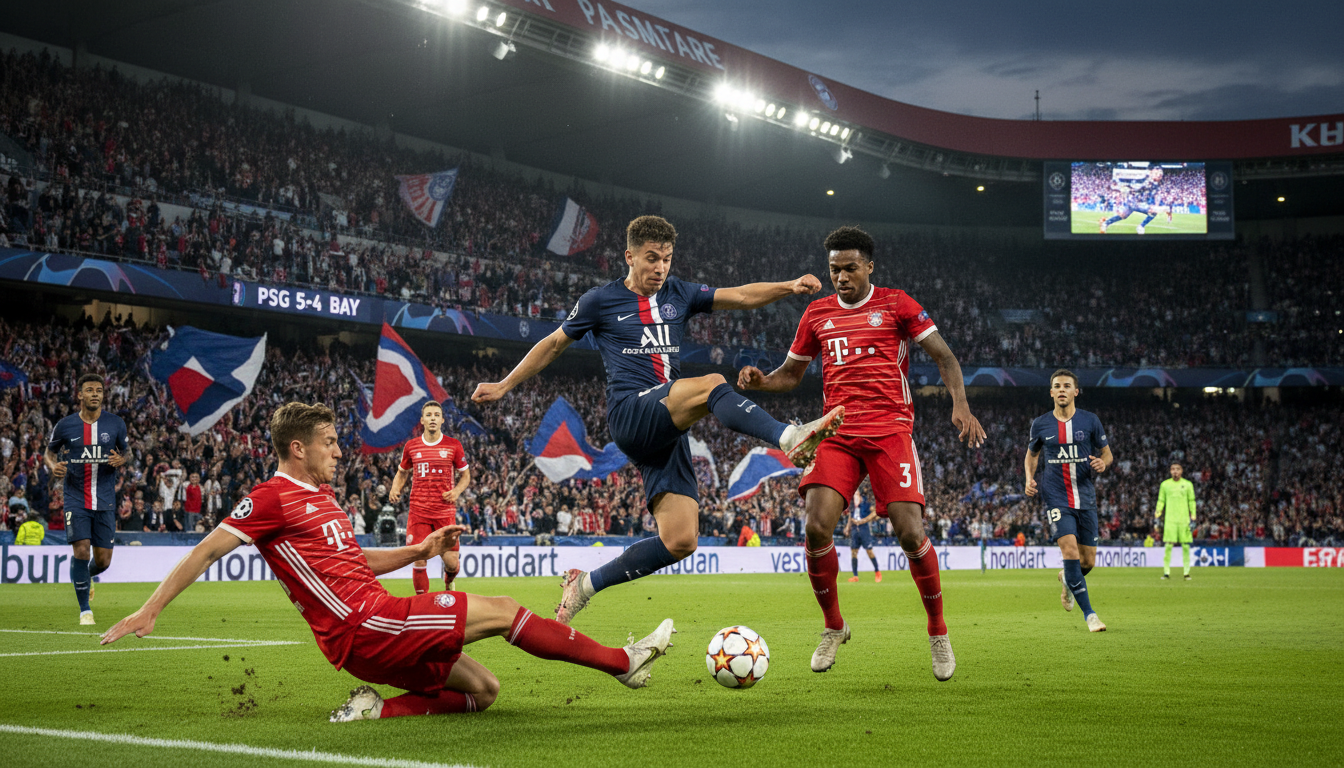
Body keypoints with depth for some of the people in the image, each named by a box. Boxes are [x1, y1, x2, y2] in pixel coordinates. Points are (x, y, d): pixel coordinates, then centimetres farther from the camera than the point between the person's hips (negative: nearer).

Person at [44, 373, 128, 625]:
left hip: (105, 501, 1)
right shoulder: (64, 426, -1)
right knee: (81, 550, -16)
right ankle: (84, 609, 1)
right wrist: (53, 466, -8)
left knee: (103, 560, 2)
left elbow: (127, 453, 14)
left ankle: (86, 576, 40)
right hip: (76, 499, -1)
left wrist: (120, 460, -10)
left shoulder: (116, 424, 1)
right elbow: (49, 452, 14)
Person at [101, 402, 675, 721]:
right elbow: (206, 552, -9)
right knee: (502, 610, -9)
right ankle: (622, 661, -2)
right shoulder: (273, 498, -9)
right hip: (363, 629, -10)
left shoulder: (319, 498, 20)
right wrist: (148, 611, -13)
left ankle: (378, 710, -1)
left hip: (376, 623, 10)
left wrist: (419, 552, 16)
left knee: (481, 691, 9)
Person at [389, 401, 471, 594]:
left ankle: (448, 582, 34)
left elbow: (465, 475, 12)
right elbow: (402, 472, 22)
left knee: (451, 562, -2)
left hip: (446, 511, -1)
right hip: (418, 511, 1)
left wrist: (456, 491, -7)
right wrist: (395, 490, 3)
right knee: (419, 560, -8)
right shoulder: (411, 446, 6)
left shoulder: (453, 445, 3)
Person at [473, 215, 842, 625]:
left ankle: (585, 584, 9)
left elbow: (740, 296, 12)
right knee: (711, 384, -31)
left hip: (668, 429, 5)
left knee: (679, 540, -6)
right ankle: (790, 438, -53)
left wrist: (789, 286, -5)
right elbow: (553, 344, 17)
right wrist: (504, 386, 19)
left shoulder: (679, 295, 18)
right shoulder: (601, 300, 7)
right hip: (630, 414, -5)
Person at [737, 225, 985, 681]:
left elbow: (944, 357, 3)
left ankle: (938, 632, 9)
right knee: (817, 527, -17)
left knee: (910, 532, -14)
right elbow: (791, 374, 23)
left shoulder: (896, 304, 5)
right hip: (837, 434, 3)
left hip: (890, 431, -2)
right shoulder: (817, 314, 15)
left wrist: (960, 405, -13)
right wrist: (759, 381, 1)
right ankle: (833, 627, 7)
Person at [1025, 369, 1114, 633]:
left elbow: (1107, 453, 11)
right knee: (1070, 550, -20)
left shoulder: (1090, 421, 3)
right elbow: (1032, 454, 19)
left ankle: (1067, 580, 41)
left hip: (1086, 497, 2)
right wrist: (1029, 478, 1)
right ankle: (1088, 613, -12)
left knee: (1088, 561, 4)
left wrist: (1103, 463, -12)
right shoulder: (1041, 424, 3)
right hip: (1057, 498, -2)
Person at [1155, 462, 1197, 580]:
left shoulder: (1188, 484, 6)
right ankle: (1166, 572, -2)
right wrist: (1158, 515, 4)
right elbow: (1161, 501, 12)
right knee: (1168, 545, -6)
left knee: (1186, 546, -1)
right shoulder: (1165, 485, 8)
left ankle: (1187, 572, 5)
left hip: (1184, 519, 0)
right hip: (1170, 520, 0)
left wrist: (1193, 517, 3)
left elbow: (1192, 501, 9)